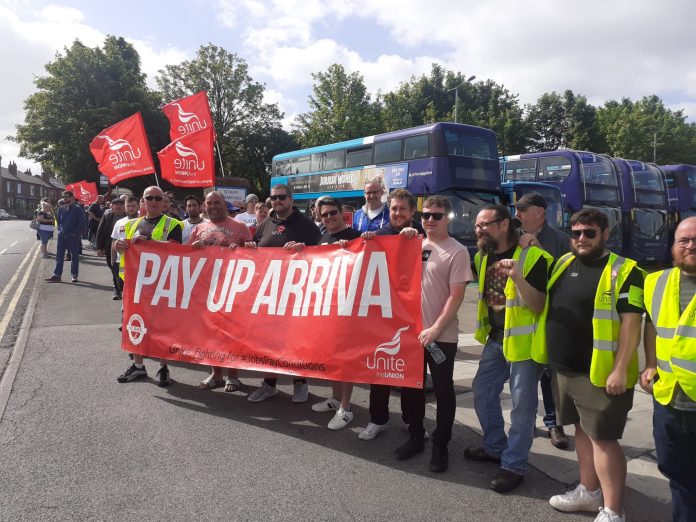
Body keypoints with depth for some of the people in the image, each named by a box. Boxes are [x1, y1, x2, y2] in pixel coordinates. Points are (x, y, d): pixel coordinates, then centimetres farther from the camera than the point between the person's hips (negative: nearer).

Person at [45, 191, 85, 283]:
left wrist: (76, 233, -12)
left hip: (73, 236, -5)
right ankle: (56, 275, 4)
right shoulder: (61, 209, 10)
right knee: (59, 255, 2)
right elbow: (58, 220, 21)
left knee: (74, 256, 5)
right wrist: (59, 230, 8)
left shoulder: (78, 209, -6)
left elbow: (81, 223, -8)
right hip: (62, 236, 5)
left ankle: (74, 275, 14)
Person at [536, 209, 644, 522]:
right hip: (564, 369, 7)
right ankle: (589, 492, 36)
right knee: (583, 431, 19)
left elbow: (631, 323, -17)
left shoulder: (623, 271, -12)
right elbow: (541, 303, 20)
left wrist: (620, 370, -21)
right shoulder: (563, 264, 9)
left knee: (603, 437, 0)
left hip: (600, 373, -7)